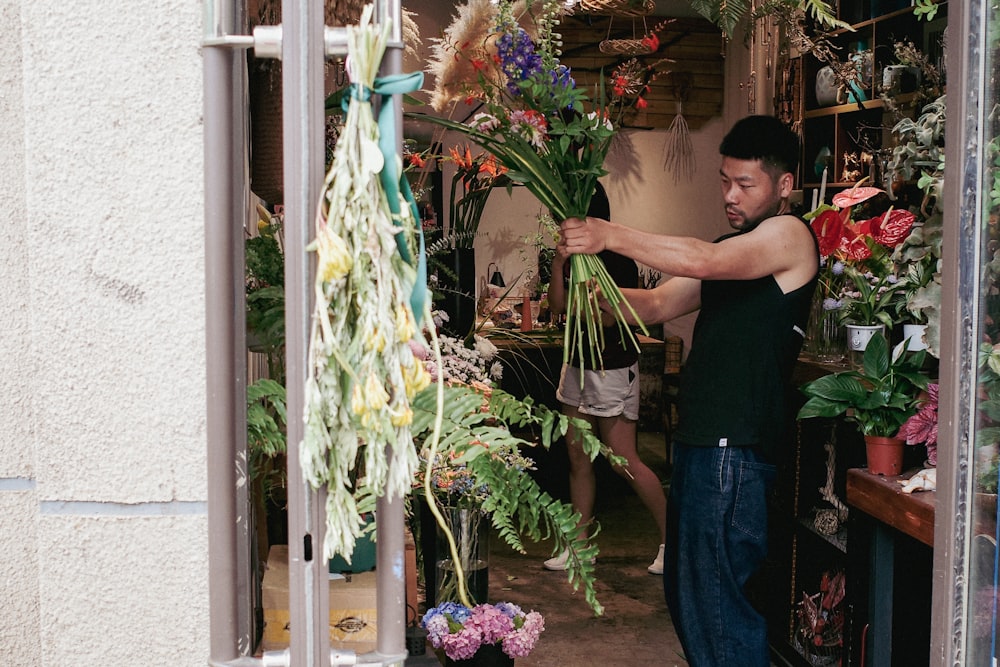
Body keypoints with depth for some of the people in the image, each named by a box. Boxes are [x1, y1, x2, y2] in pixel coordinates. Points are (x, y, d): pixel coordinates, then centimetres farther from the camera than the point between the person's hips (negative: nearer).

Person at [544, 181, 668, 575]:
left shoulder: (617, 259, -15)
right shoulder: (575, 256, 7)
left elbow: (609, 317, -21)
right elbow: (557, 305, 0)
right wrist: (559, 262, -12)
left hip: (613, 367, -8)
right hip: (577, 363, 8)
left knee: (623, 461, -6)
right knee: (578, 458, 11)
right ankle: (581, 545, 20)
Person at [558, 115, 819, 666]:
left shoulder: (789, 235, -6)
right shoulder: (729, 249, 21)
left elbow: (704, 261, -23)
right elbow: (656, 305, 15)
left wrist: (611, 237, -23)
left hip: (734, 448, -10)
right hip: (697, 438, 10)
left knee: (717, 601, -8)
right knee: (685, 593, 17)